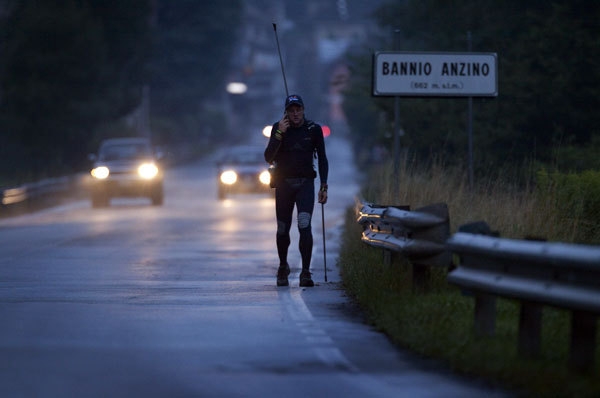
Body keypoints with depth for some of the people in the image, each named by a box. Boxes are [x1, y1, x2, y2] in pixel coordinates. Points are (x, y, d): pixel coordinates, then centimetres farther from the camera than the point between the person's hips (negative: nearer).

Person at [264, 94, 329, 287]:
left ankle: (305, 272, -19)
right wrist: (280, 134, -18)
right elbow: (268, 157, -8)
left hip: (305, 184, -1)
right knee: (283, 229, 8)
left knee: (305, 226, -18)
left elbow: (322, 159, 7)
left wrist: (324, 186, 0)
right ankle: (283, 267, 33)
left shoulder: (314, 129, 1)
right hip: (284, 184, 1)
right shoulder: (278, 128, 0)